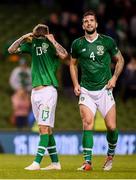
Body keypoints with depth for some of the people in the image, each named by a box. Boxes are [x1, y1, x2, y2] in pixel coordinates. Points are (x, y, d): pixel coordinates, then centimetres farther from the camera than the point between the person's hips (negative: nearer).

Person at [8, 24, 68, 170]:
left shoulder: (51, 44, -4)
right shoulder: (32, 44, 13)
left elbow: (64, 55, -24)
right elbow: (11, 50, 16)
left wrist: (52, 40, -17)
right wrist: (23, 38, 4)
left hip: (48, 90, -7)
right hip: (35, 91, 7)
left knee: (44, 128, -10)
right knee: (46, 129, 9)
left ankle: (37, 162, -14)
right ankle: (55, 162, 13)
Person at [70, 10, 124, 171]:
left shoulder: (107, 42, 0)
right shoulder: (77, 44, 3)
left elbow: (120, 60, 13)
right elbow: (72, 64, 18)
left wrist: (114, 78, 0)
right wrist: (75, 84, 7)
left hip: (104, 89, 0)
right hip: (86, 90, 0)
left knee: (111, 127, -3)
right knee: (87, 124, -15)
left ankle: (110, 155, 24)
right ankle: (87, 162, -14)